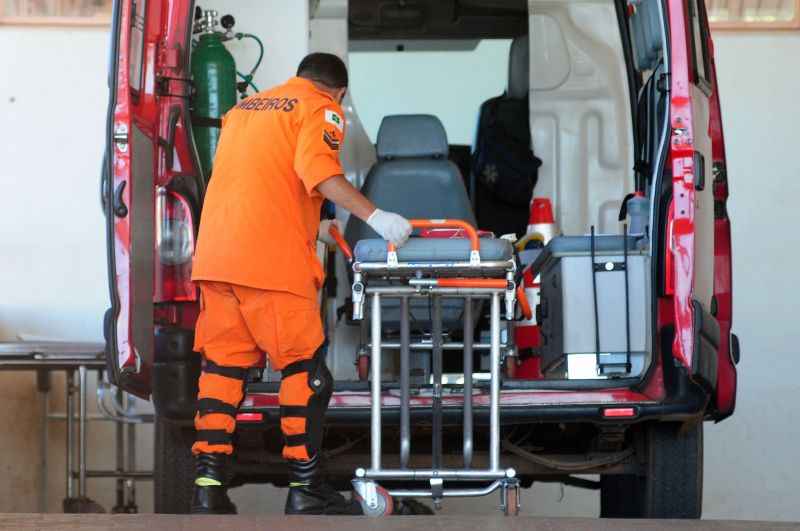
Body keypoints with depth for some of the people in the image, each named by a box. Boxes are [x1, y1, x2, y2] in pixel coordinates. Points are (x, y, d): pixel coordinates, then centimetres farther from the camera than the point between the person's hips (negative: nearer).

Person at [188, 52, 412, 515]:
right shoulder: (321, 110, 4)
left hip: (215, 253, 7)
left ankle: (209, 486, 1)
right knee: (305, 370, 1)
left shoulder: (245, 108, 27)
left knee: (222, 367, 7)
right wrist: (375, 217, -15)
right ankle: (305, 489, 1)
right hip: (272, 260, -7)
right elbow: (318, 169, -15)